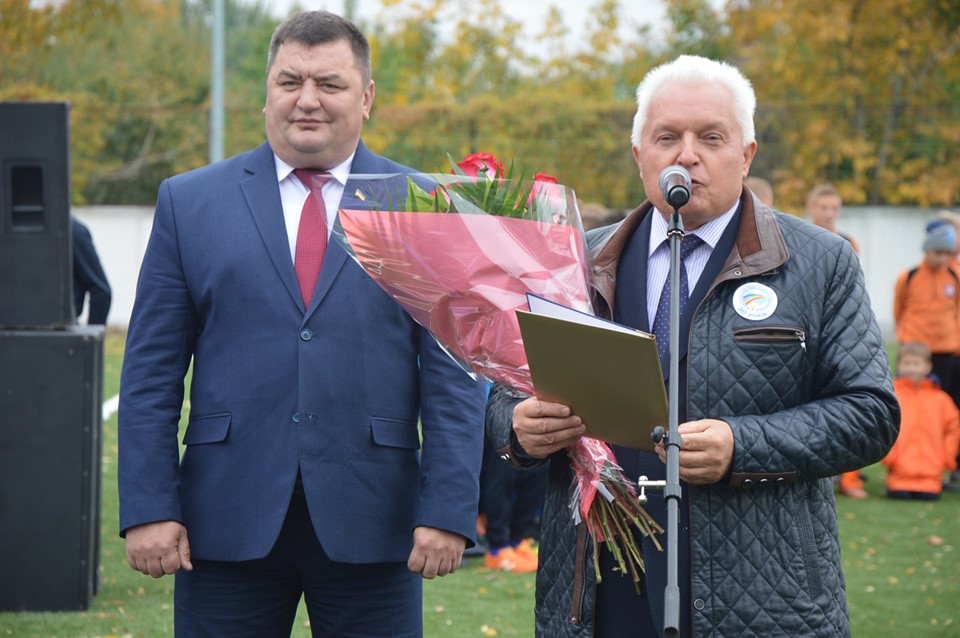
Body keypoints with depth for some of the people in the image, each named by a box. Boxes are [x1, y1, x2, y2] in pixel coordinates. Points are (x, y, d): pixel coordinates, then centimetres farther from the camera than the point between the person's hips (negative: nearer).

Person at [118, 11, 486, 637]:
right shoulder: (189, 202, 8)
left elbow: (455, 377, 2)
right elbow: (151, 374, 5)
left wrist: (449, 512, -6)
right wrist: (148, 508, -3)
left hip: (371, 518, 0)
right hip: (226, 521, 1)